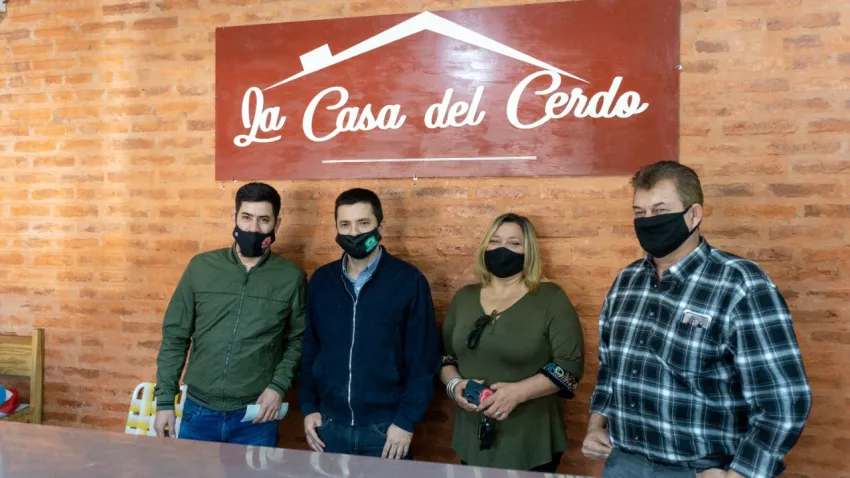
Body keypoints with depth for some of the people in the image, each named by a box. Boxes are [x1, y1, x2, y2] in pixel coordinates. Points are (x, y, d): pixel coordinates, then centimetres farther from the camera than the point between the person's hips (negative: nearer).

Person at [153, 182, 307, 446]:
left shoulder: (291, 277, -4)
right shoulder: (201, 267, -1)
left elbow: (298, 340, 3)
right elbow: (174, 336, 3)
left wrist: (279, 386, -10)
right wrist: (165, 400, 1)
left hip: (255, 416, -1)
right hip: (198, 410, 2)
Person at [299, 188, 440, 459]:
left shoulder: (409, 280, -8)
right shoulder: (320, 280, 4)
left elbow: (424, 359, -8)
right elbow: (309, 350, 10)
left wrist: (406, 420, -10)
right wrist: (308, 407, 5)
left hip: (386, 426, -3)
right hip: (329, 424, 3)